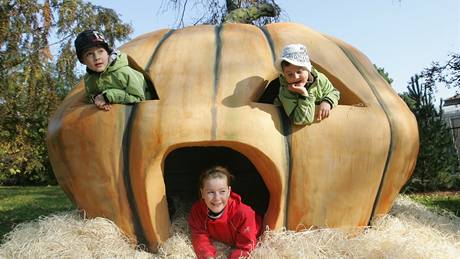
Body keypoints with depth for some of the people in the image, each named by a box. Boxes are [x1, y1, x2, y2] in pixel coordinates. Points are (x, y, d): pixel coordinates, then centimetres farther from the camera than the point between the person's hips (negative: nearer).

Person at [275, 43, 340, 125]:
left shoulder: (319, 78, -17)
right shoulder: (286, 93, -31)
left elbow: (333, 92, 1)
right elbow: (302, 120, -37)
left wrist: (327, 102, -21)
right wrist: (304, 94, -43)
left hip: (318, 118, 5)